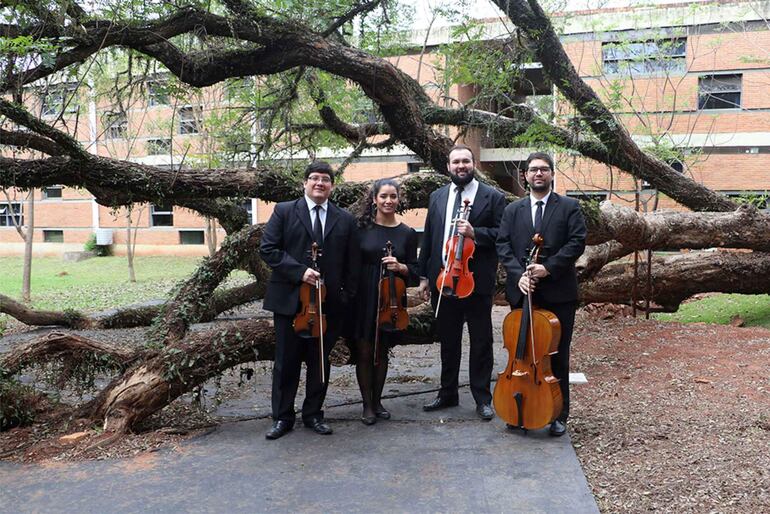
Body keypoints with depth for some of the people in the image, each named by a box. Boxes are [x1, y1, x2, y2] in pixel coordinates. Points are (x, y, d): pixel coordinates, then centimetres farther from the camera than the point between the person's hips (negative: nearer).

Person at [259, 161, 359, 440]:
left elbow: (351, 263, 9)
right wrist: (299, 271, -16)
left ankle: (313, 414, 26)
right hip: (289, 299, -2)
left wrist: (348, 296, 0)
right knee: (286, 361, 7)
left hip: (329, 302, 2)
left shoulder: (345, 220, 8)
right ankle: (282, 417, 20)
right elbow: (267, 249, -6)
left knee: (320, 361, 11)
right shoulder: (284, 211, 1)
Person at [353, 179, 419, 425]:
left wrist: (399, 267, -15)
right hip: (364, 297, -1)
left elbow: (414, 271, 5)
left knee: (382, 352, 13)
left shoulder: (407, 233, 3)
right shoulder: (361, 227, -2)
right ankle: (367, 404, 17)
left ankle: (377, 401, 27)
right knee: (364, 352, 3)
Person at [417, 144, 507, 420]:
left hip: (477, 281, -4)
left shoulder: (493, 197, -1)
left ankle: (482, 398, 19)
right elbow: (428, 238, 10)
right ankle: (447, 393, 30)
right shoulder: (437, 197, 10)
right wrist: (424, 276, 8)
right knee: (448, 341, 15)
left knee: (481, 342, 6)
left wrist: (475, 233, -21)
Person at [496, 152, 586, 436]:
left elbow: (577, 242, -6)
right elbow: (503, 245, 3)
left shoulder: (569, 207, 4)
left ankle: (559, 415, 16)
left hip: (558, 293, -2)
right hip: (522, 292, 2)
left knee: (557, 356, 6)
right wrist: (518, 274, -13)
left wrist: (548, 267, -16)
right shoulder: (513, 210, 12)